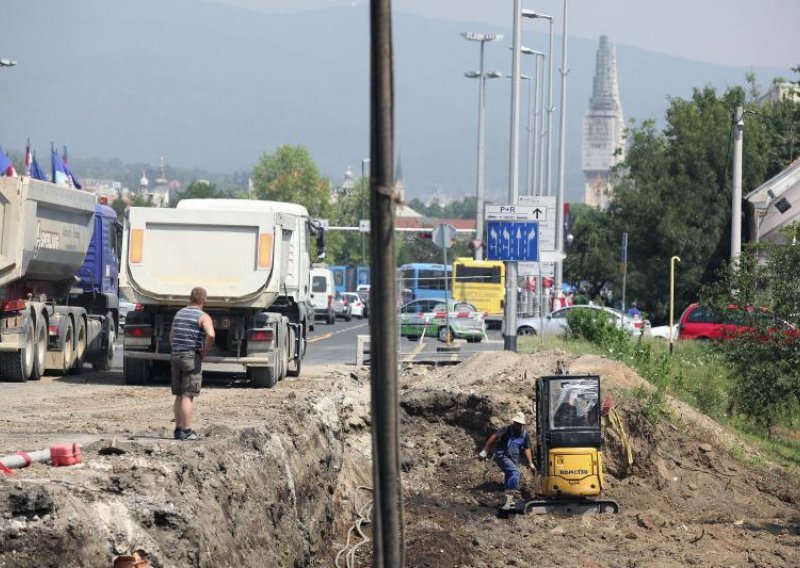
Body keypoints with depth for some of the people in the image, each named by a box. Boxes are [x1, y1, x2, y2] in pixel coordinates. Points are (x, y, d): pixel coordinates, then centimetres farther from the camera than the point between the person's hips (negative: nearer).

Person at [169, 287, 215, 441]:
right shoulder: (203, 317, -8)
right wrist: (204, 352, -10)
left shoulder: (179, 314, 14)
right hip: (192, 358, -6)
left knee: (179, 396, 13)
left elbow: (172, 335, 24)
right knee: (187, 396, -7)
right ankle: (186, 431, -8)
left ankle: (178, 428, 16)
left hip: (176, 357, 6)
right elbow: (210, 335, -24)